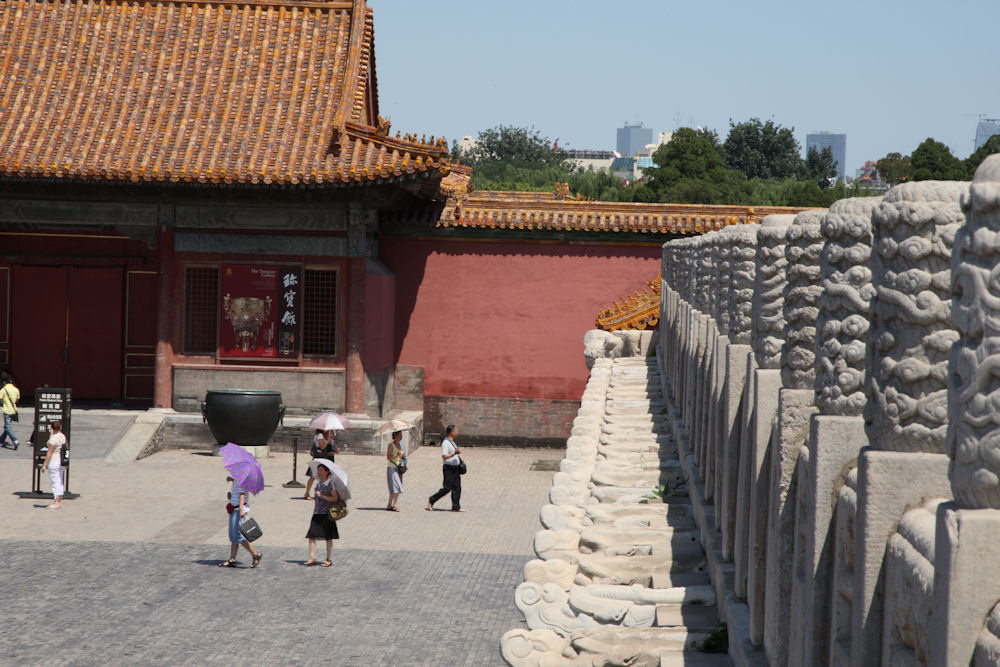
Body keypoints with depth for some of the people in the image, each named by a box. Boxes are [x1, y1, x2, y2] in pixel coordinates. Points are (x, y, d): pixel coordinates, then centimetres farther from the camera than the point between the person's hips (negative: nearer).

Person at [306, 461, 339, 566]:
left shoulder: (330, 483, -9)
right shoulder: (318, 484, 12)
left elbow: (335, 498, -15)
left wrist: (322, 496, -17)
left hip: (326, 514, -7)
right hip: (317, 514, 7)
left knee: (328, 538, 2)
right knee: (311, 535, -2)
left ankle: (328, 560, 10)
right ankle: (312, 558, 3)